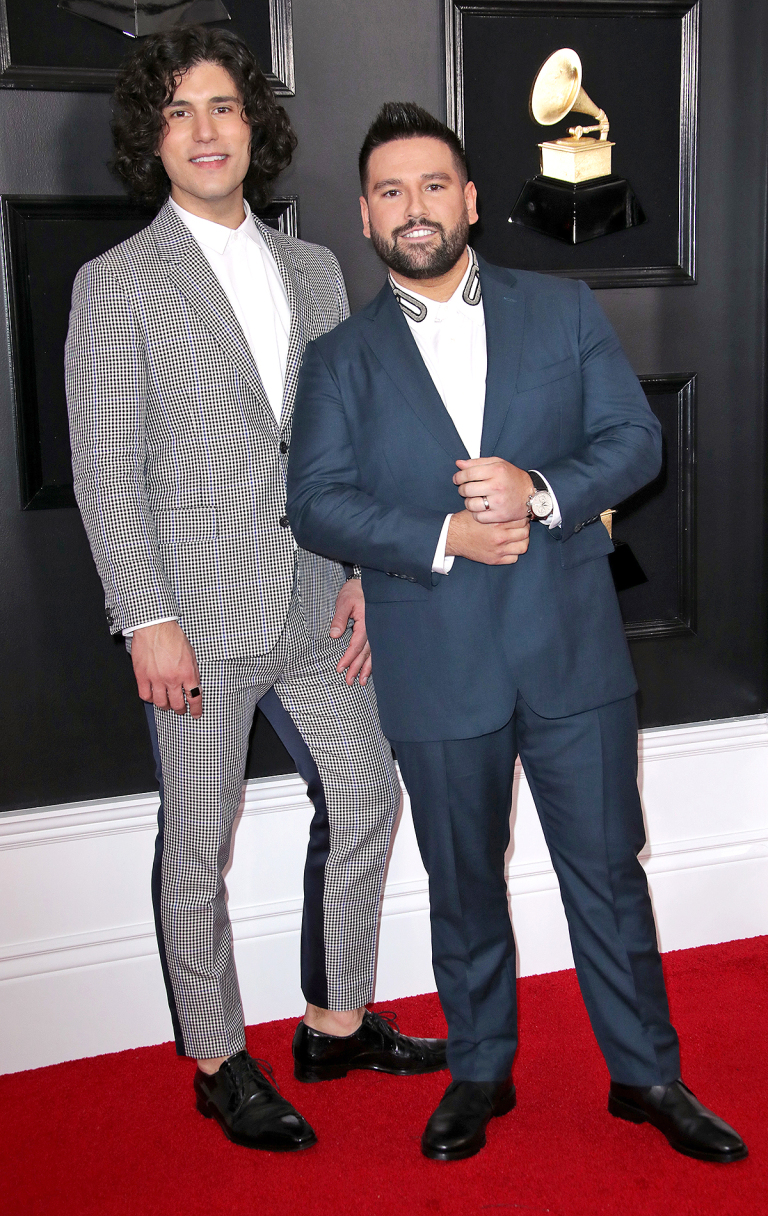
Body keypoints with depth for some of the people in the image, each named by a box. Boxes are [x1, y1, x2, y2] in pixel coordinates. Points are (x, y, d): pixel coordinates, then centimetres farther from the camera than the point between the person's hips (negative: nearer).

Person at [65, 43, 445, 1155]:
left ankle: (336, 1025, 32)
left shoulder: (314, 270, 12)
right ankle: (219, 1062, 24)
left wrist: (361, 569, 5)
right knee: (199, 847, 5)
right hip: (200, 616, -5)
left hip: (312, 604, 6)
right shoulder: (117, 284, -3)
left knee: (365, 799, 13)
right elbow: (105, 472, -7)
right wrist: (150, 621, -14)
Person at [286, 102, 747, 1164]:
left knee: (608, 869, 9)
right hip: (437, 671, 0)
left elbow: (636, 439, 2)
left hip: (572, 650, 0)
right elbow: (315, 502, -4)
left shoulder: (564, 311, 7)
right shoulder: (341, 358, 5)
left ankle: (646, 1073, 27)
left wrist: (541, 490, -17)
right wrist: (442, 539, -18)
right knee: (464, 886, 14)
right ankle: (479, 1072, 33)